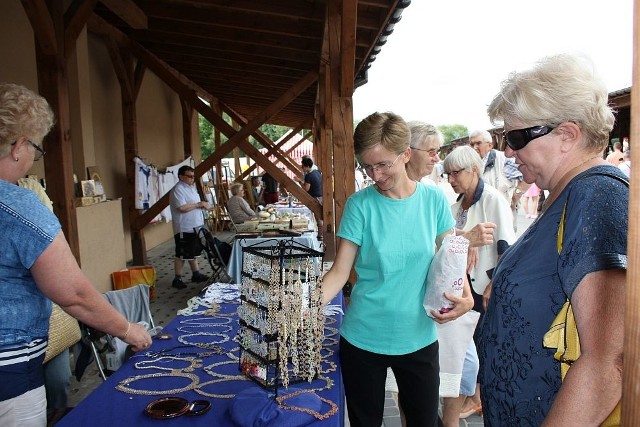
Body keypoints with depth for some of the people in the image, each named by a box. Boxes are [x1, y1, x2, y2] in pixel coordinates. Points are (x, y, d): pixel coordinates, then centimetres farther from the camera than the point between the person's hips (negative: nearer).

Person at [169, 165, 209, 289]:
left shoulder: (191, 187, 14)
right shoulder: (178, 190, -16)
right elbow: (182, 207, -26)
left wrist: (202, 205, 4)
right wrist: (198, 204, -17)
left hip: (195, 226, 9)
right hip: (184, 228, -9)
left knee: (193, 252, 18)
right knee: (182, 255, -1)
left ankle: (196, 274, 28)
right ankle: (177, 279, 8)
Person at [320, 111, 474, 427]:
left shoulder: (433, 199, -5)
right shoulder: (360, 204, -10)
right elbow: (340, 271, -10)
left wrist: (465, 297, -13)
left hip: (419, 338, 1)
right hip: (362, 339, -1)